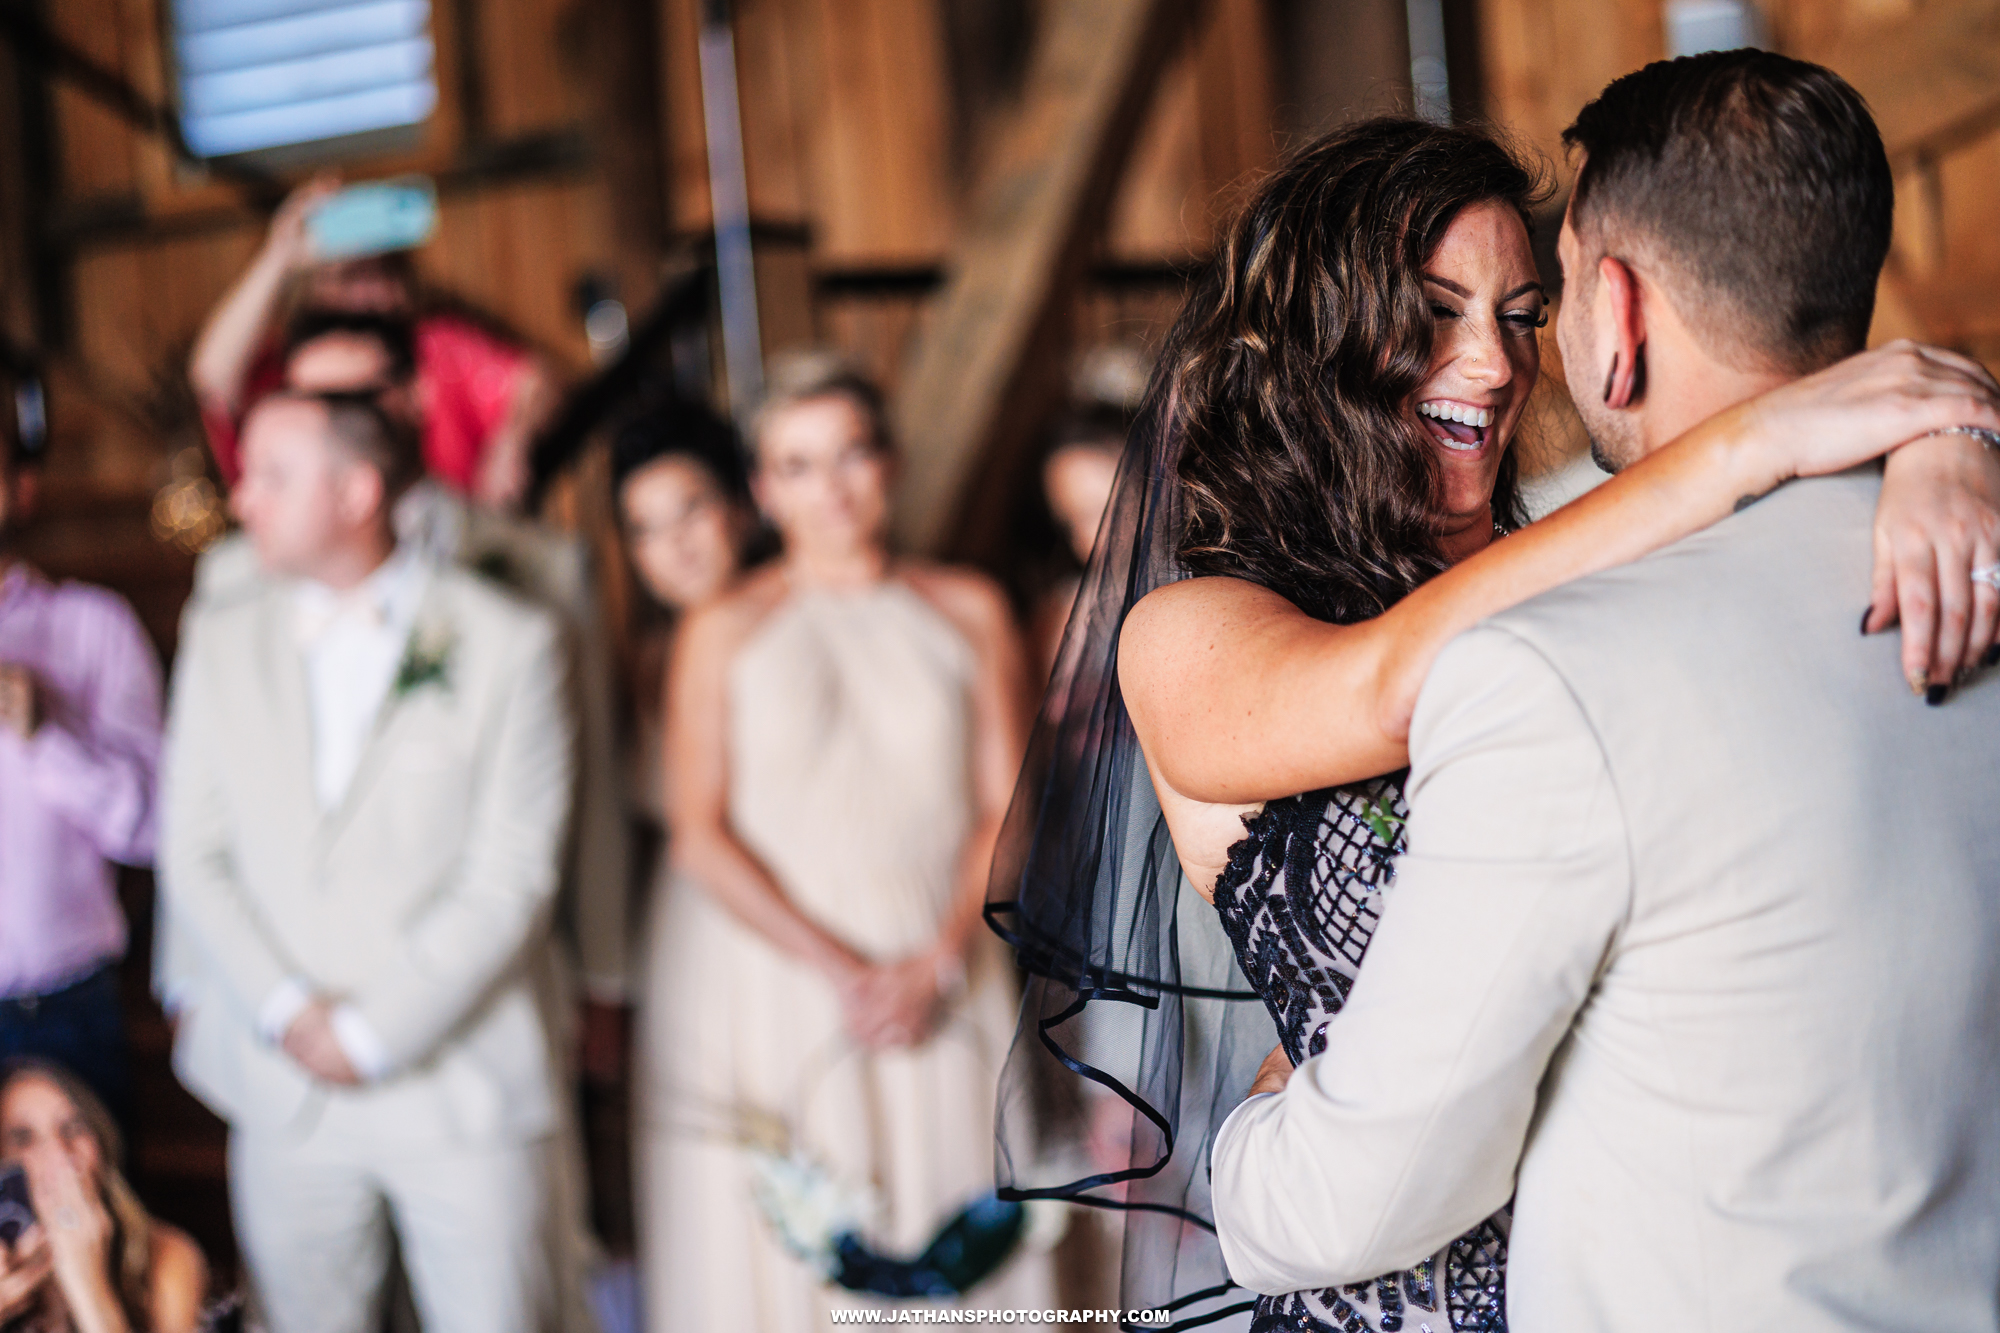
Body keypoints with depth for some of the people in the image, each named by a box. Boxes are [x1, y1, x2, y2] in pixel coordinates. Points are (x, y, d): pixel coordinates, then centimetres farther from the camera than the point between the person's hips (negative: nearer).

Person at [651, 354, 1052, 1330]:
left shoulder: (967, 613, 8)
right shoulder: (723, 632, 3)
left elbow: (1004, 808, 4)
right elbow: (700, 835, -4)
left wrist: (936, 965, -10)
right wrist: (842, 971, -13)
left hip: (942, 980, 2)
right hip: (772, 974, -1)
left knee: (948, 1244, 2)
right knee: (783, 1250, 0)